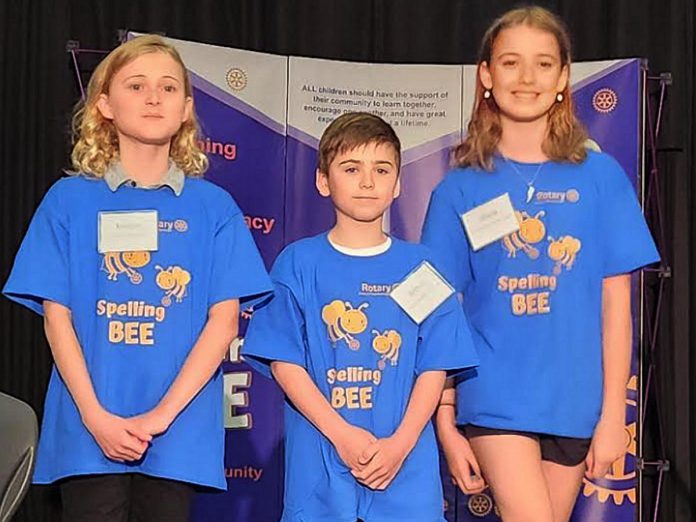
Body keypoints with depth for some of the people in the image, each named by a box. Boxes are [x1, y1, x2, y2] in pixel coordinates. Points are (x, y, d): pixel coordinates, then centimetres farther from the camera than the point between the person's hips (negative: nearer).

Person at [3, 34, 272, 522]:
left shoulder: (213, 206, 5)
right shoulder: (69, 200, 4)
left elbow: (224, 319, -1)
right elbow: (57, 316, 1)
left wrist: (161, 414, -11)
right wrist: (96, 416, -10)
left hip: (179, 433, 1)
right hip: (89, 430, 0)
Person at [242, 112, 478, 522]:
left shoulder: (419, 268, 7)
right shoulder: (299, 262, 4)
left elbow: (435, 366, 4)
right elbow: (284, 361, -2)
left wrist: (400, 443, -10)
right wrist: (342, 434, -11)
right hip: (319, 467, -1)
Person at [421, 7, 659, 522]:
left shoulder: (600, 176, 2)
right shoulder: (460, 188, 1)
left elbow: (615, 301, 2)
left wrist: (613, 412, -1)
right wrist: (445, 423, -1)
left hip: (574, 400, 2)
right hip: (495, 398, -2)